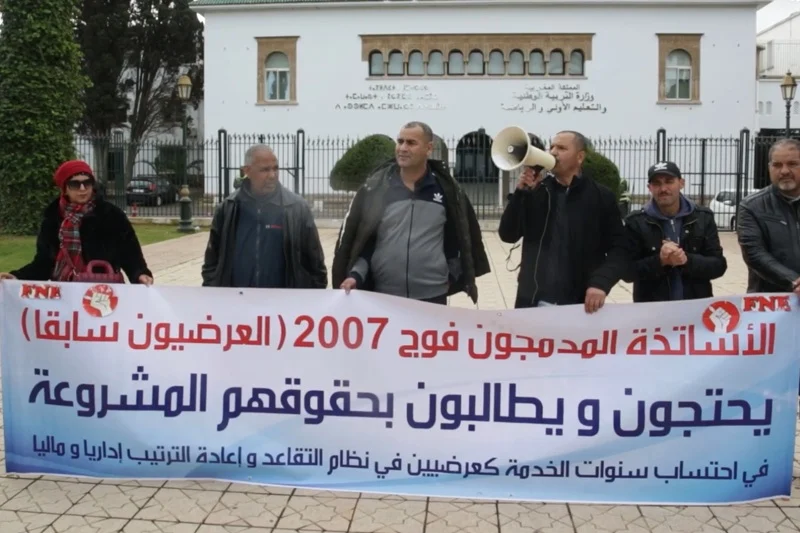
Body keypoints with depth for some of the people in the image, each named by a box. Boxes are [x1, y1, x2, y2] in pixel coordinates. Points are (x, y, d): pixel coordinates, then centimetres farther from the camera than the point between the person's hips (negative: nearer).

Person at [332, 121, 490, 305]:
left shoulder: (446, 190, 1)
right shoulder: (376, 187, 0)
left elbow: (462, 236, 13)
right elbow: (357, 239, 1)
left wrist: (453, 275, 10)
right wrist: (356, 275, -12)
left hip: (432, 296, 0)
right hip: (383, 295, 0)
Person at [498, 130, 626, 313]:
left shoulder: (601, 196, 0)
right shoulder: (535, 191, 5)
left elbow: (618, 248, -2)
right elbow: (508, 235, 0)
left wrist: (601, 282, -19)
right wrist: (521, 191, -11)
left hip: (580, 304, -1)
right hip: (534, 302, 2)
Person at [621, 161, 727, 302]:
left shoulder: (703, 218, 1)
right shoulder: (636, 222, -4)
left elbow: (718, 265, -2)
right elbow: (627, 271, -8)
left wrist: (687, 260, -19)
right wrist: (659, 261, -22)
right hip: (652, 308, -1)